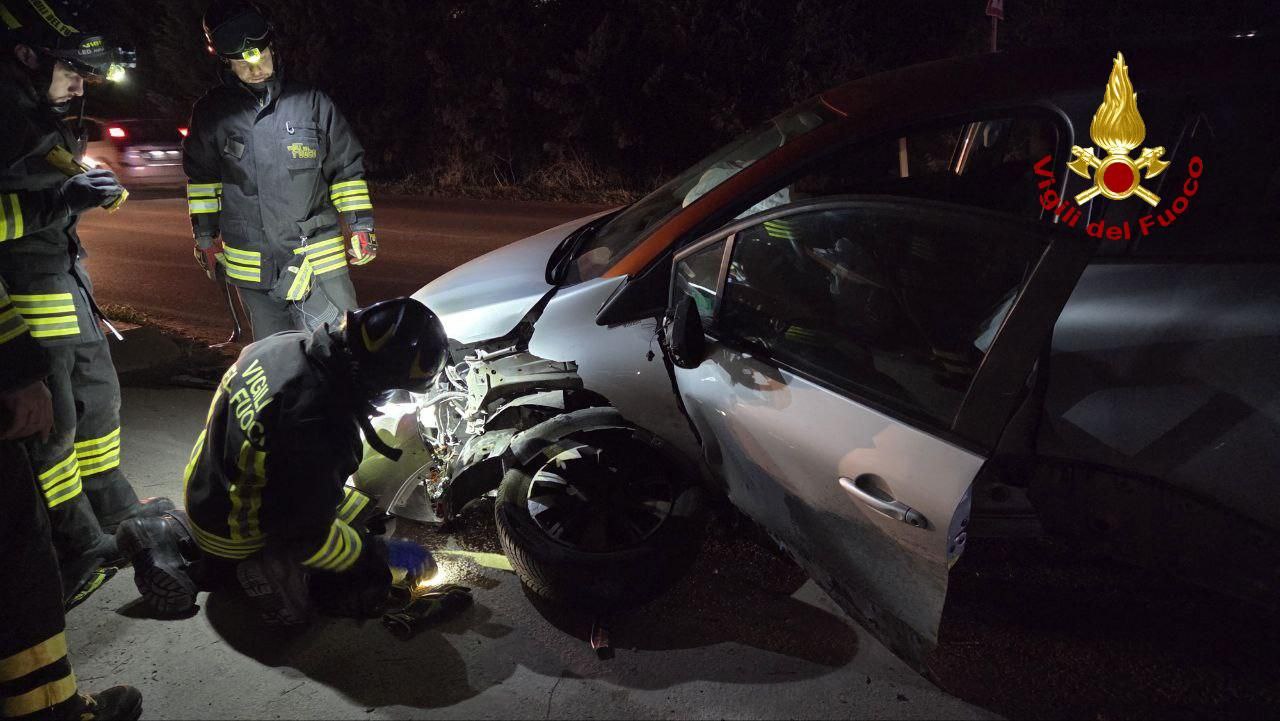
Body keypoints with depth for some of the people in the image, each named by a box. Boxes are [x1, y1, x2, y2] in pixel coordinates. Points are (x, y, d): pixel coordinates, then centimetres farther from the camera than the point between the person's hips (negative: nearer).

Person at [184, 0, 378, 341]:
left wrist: (360, 226, 2)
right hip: (251, 266, 2)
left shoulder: (312, 102, 1)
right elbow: (201, 178, 16)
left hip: (319, 260, -1)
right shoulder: (212, 113, 5)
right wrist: (205, 237, 14)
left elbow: (347, 167, 7)